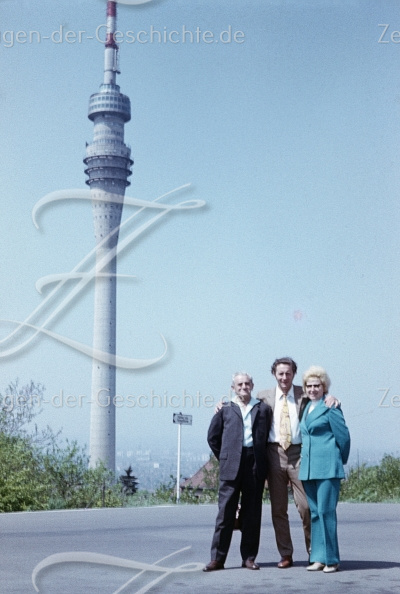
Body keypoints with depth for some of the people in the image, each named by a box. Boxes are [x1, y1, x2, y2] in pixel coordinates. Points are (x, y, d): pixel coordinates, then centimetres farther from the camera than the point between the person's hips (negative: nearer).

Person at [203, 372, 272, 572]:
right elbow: (212, 437, 14)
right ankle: (217, 558, 1)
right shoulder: (225, 409, 9)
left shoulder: (263, 409, 11)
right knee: (225, 511, -3)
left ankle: (249, 557, 11)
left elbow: (269, 436, 11)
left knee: (252, 514, 4)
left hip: (255, 465, 1)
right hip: (231, 467, -1)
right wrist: (224, 458, 10)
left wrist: (261, 460, 5)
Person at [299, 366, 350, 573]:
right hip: (308, 467, 7)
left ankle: (331, 559, -2)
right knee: (314, 513, 8)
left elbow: (343, 436, -4)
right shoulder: (307, 407, 16)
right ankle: (318, 558, 12)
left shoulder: (330, 407, -6)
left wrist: (341, 461, 6)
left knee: (326, 511, -8)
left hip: (327, 467, -7)